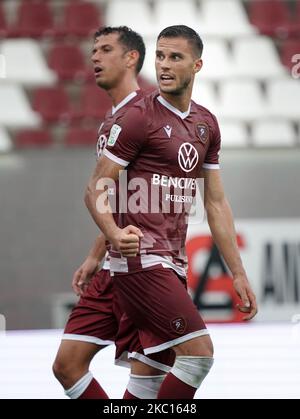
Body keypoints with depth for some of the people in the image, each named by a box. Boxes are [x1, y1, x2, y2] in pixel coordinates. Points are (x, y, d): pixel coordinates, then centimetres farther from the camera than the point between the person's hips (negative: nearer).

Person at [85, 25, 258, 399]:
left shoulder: (206, 124, 14)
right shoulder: (140, 117, -8)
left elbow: (215, 204, 18)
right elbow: (96, 189, -9)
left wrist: (238, 274, 15)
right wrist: (115, 234, -29)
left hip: (173, 263, 7)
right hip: (141, 260, -7)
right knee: (199, 351, -14)